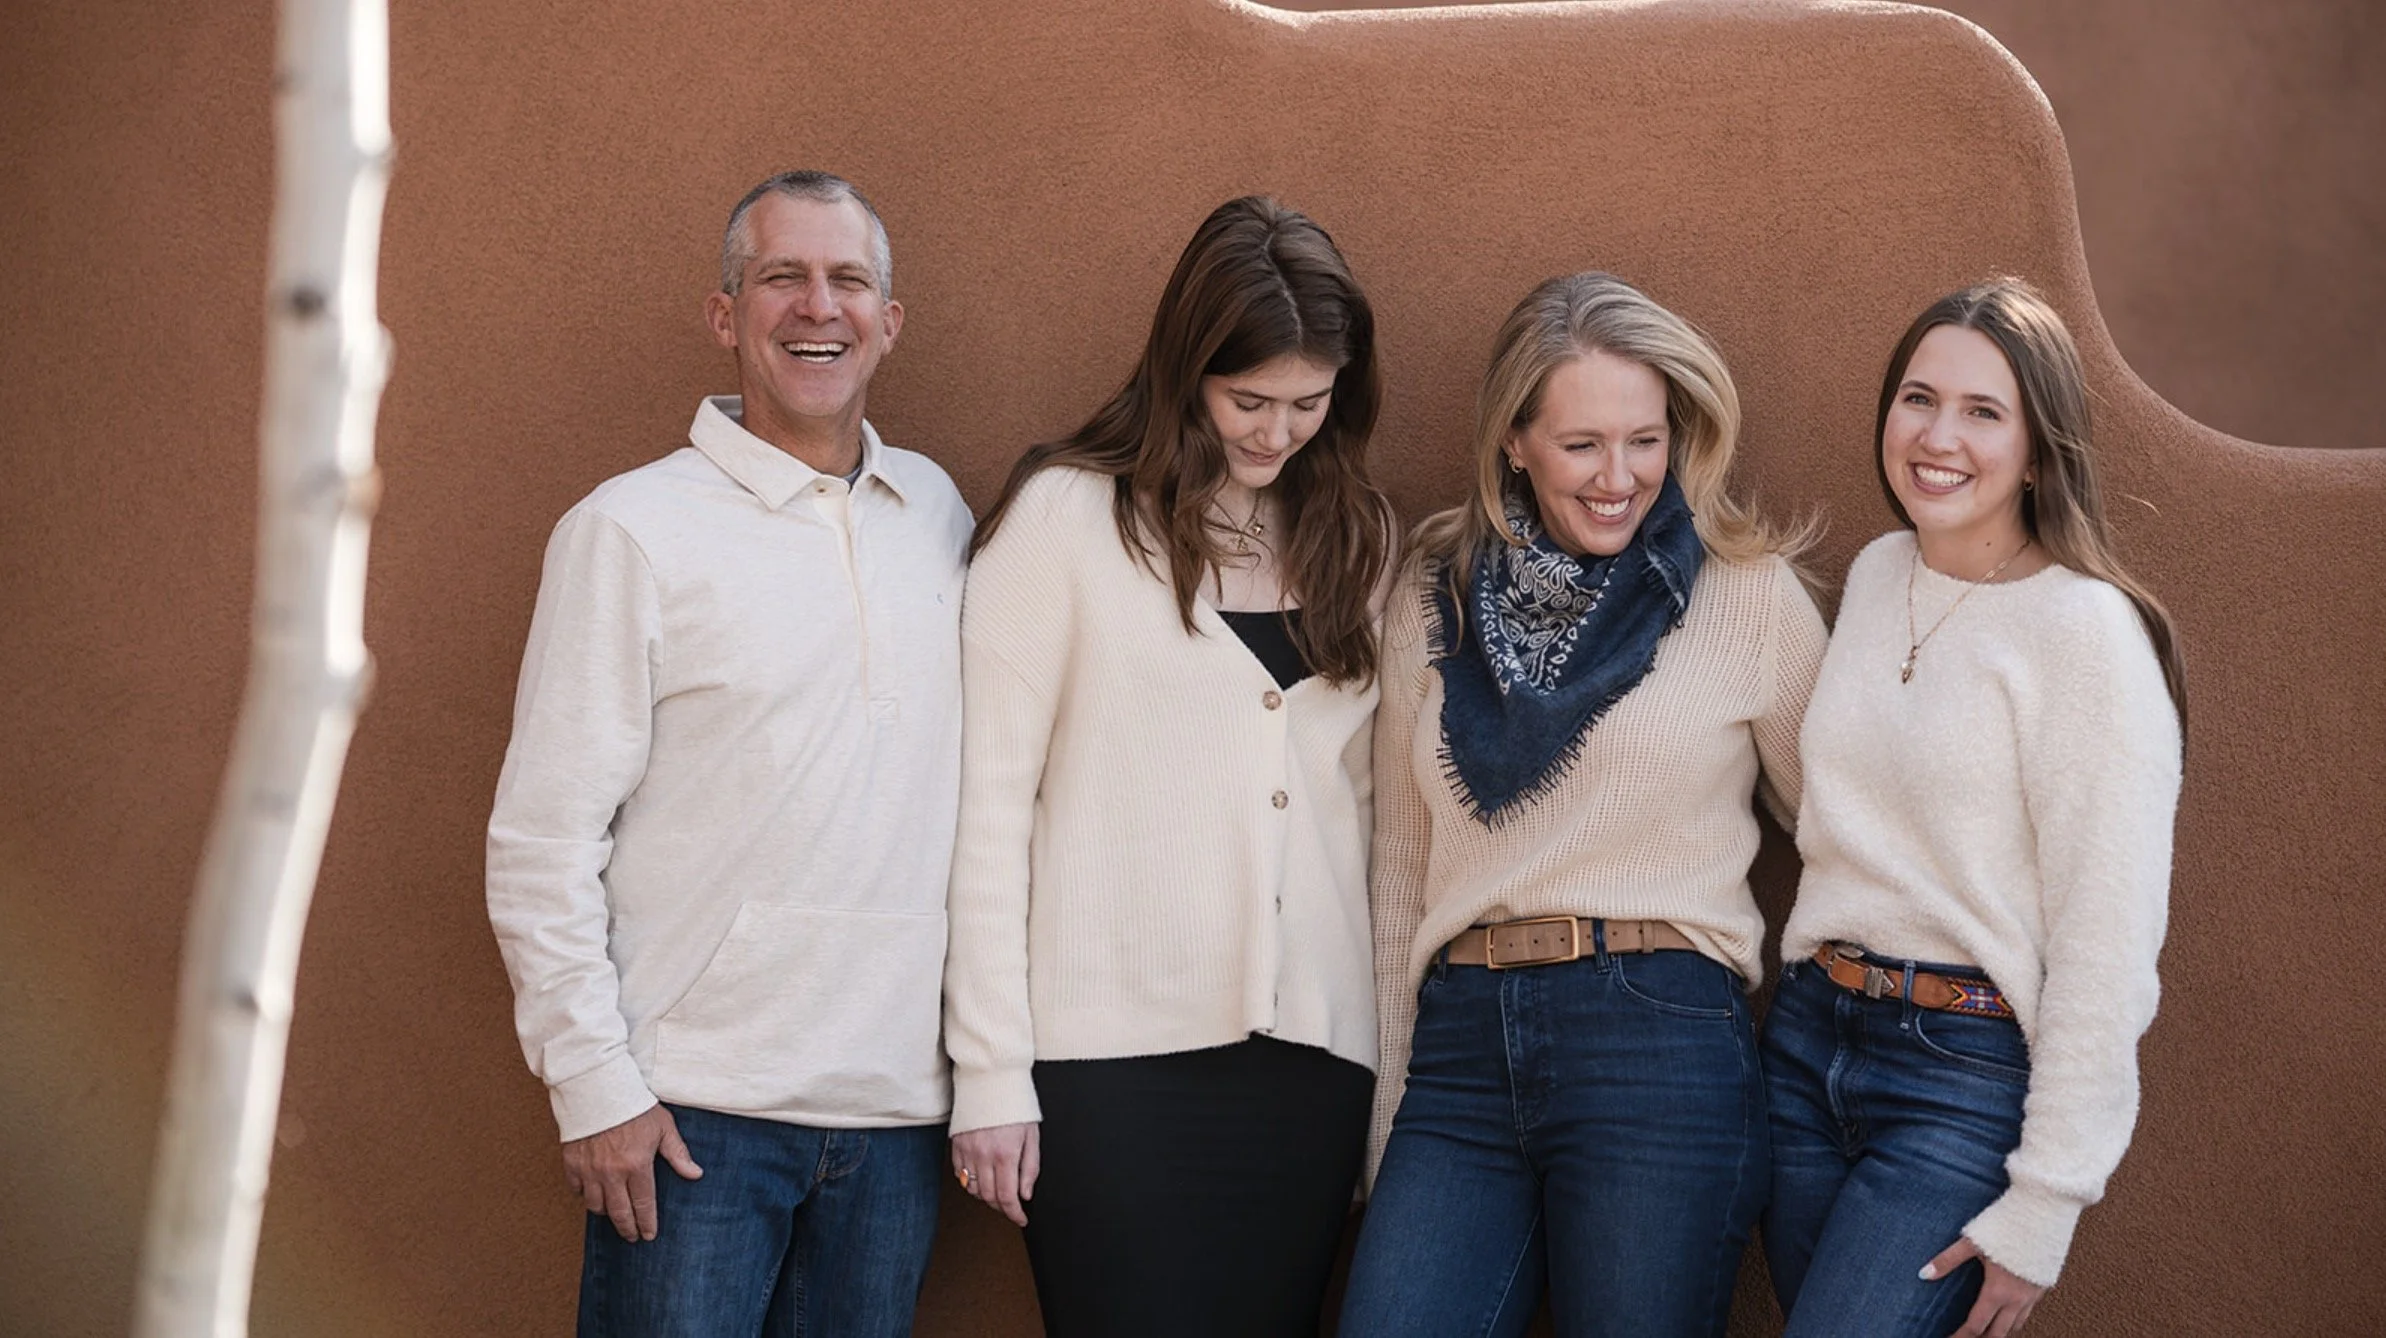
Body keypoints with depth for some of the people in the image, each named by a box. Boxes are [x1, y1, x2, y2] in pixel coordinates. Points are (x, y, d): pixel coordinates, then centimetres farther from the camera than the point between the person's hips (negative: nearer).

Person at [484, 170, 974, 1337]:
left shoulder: (939, 515, 10)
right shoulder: (633, 530, -4)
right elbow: (542, 839, -6)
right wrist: (592, 1084, -10)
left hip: (897, 1108, 4)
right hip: (695, 1108, -4)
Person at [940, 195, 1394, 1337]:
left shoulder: (1352, 537, 12)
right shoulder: (1067, 514, -2)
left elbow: (1359, 800, 15)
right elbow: (990, 803, -4)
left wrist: (1383, 1048, 8)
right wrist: (991, 1073, -7)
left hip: (1309, 1058, 4)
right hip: (1117, 1058, -4)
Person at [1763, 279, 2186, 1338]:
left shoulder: (2086, 628, -14)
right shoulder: (1877, 574, 8)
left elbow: (2109, 942, -16)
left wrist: (2041, 1208, -16)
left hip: (1969, 1078, -7)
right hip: (1809, 1038, 7)